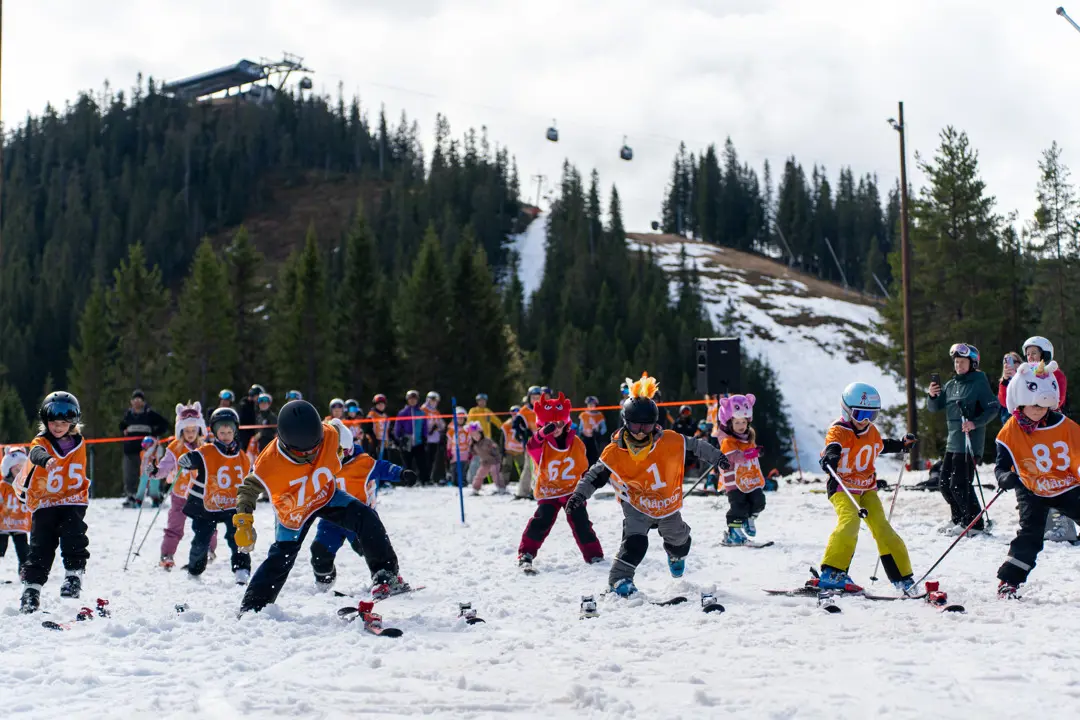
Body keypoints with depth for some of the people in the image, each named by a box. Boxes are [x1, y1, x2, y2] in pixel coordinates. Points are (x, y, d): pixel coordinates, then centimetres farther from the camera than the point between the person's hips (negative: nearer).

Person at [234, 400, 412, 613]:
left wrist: (344, 448, 14)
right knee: (280, 559, -1)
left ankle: (385, 574, -16)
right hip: (293, 512, -2)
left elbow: (339, 428, -3)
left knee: (366, 518, -21)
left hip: (326, 495, 2)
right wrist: (243, 523, -24)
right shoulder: (269, 464, -35)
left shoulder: (329, 435, -31)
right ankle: (252, 607, 18)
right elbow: (248, 489, -16)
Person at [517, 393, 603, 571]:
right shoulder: (541, 443, -11)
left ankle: (594, 555, 8)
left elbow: (583, 466, 13)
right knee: (541, 521, -16)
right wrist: (543, 433, -57)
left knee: (580, 522, -3)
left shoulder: (576, 442, -1)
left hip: (572, 490, 2)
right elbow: (531, 447, -38)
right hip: (548, 491, -2)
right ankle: (526, 555, -10)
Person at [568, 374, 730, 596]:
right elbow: (596, 475, -10)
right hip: (636, 505, -3)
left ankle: (677, 555, 62)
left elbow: (694, 447, -6)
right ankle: (619, 579, -16)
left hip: (667, 503, 3)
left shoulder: (670, 442, -21)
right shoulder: (615, 453, -20)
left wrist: (717, 457, -1)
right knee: (635, 541, -27)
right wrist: (580, 494, -18)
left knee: (677, 539, 25)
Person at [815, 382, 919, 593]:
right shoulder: (838, 431, -13)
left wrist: (902, 445, 34)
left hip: (867, 488, 6)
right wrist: (830, 458, -56)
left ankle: (902, 577, 8)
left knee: (881, 528, -1)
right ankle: (831, 573, -28)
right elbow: (832, 448, -35)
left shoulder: (872, 431, 9)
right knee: (849, 521, -28)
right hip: (842, 487, -6)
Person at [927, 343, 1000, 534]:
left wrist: (976, 423, -25)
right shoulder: (951, 385, 14)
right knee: (945, 482, 11)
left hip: (971, 441, -8)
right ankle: (958, 518, 26)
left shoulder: (979, 383, -6)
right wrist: (932, 396, -6)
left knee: (959, 484, -11)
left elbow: (993, 408, -12)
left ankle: (973, 523, -1)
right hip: (953, 441, 8)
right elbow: (934, 408, 15)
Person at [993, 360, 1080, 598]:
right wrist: (1005, 478, -35)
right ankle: (1009, 580, -7)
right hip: (1032, 491, -2)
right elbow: (1001, 466, -14)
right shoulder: (1010, 432, -14)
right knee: (1030, 532, -16)